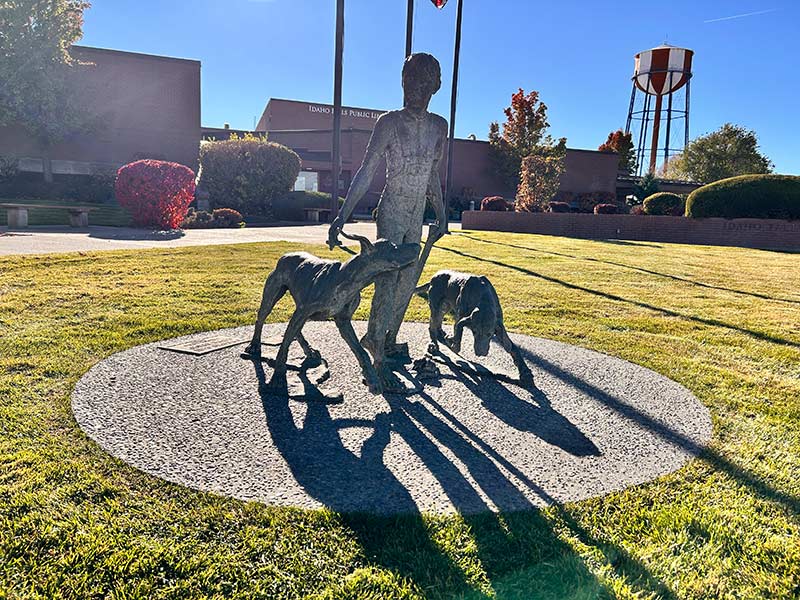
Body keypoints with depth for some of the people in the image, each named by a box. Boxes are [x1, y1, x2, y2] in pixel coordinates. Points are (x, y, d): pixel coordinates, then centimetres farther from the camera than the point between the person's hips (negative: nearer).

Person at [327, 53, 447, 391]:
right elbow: (366, 173, -12)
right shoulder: (389, 123, -10)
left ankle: (386, 340, 28)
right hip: (391, 214, -6)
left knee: (408, 281, 11)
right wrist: (342, 216, -19)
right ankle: (378, 361, -11)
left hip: (417, 217, 6)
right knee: (387, 282, -14)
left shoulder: (439, 126, 6)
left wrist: (441, 216, 17)